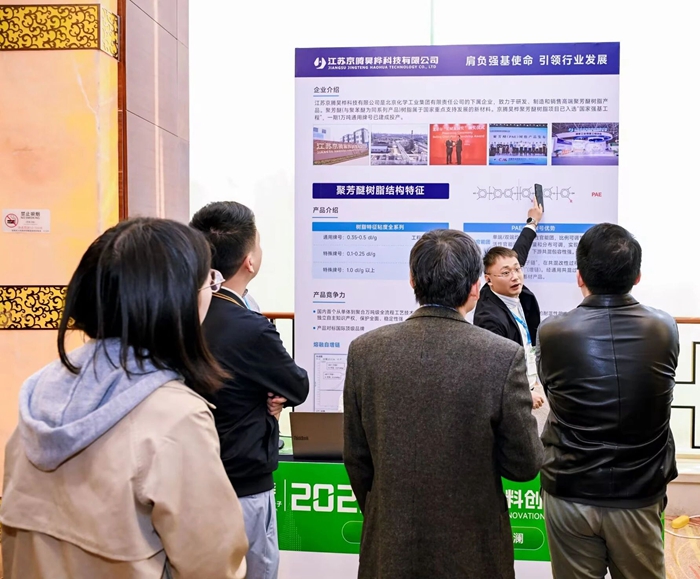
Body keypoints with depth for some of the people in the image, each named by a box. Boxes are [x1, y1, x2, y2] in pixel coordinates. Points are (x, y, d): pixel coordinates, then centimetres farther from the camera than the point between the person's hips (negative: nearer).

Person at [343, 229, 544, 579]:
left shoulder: (364, 351, -11)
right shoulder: (503, 356, -19)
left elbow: (356, 459, -2)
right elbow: (524, 465, -10)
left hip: (390, 547, 2)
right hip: (472, 550, -1)